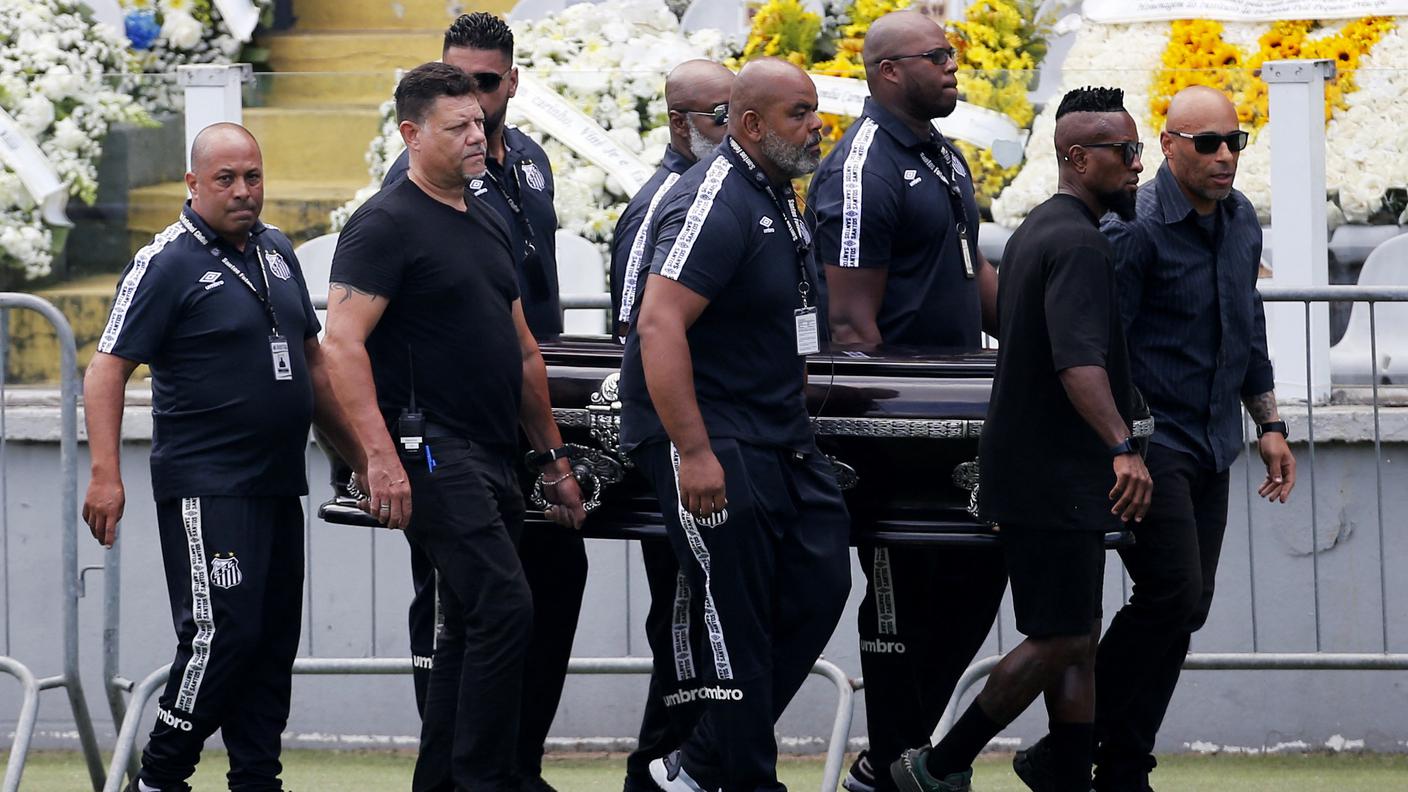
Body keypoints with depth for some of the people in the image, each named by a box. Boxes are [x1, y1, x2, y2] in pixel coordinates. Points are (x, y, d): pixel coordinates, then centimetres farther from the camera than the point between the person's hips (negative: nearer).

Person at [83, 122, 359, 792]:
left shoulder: (277, 253, 15)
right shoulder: (168, 262, -8)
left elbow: (311, 363, 25)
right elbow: (107, 371, -11)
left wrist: (357, 456, 24)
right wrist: (105, 476, -20)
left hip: (279, 484, 8)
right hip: (206, 485, -8)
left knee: (274, 640, 8)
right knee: (223, 634, -14)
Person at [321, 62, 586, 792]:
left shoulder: (488, 226, 19)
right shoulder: (387, 225, -8)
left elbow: (523, 353, 26)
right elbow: (343, 345, -17)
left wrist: (553, 458, 23)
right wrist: (381, 458, -25)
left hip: (491, 458, 9)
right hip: (430, 450, -9)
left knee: (470, 630, 10)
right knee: (505, 608, -18)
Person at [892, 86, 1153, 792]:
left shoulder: (1034, 231, 16)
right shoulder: (1078, 244, -17)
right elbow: (1078, 361, -31)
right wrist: (1122, 448, -43)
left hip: (1027, 466, 10)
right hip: (1054, 481, -10)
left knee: (1077, 639, 10)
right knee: (1061, 641, -7)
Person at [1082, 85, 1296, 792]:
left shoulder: (1241, 221, 10)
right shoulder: (1134, 229, -15)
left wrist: (1269, 424, 20)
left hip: (1212, 447, 8)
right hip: (1149, 440, -8)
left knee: (1185, 609, 6)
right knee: (1172, 595, -17)